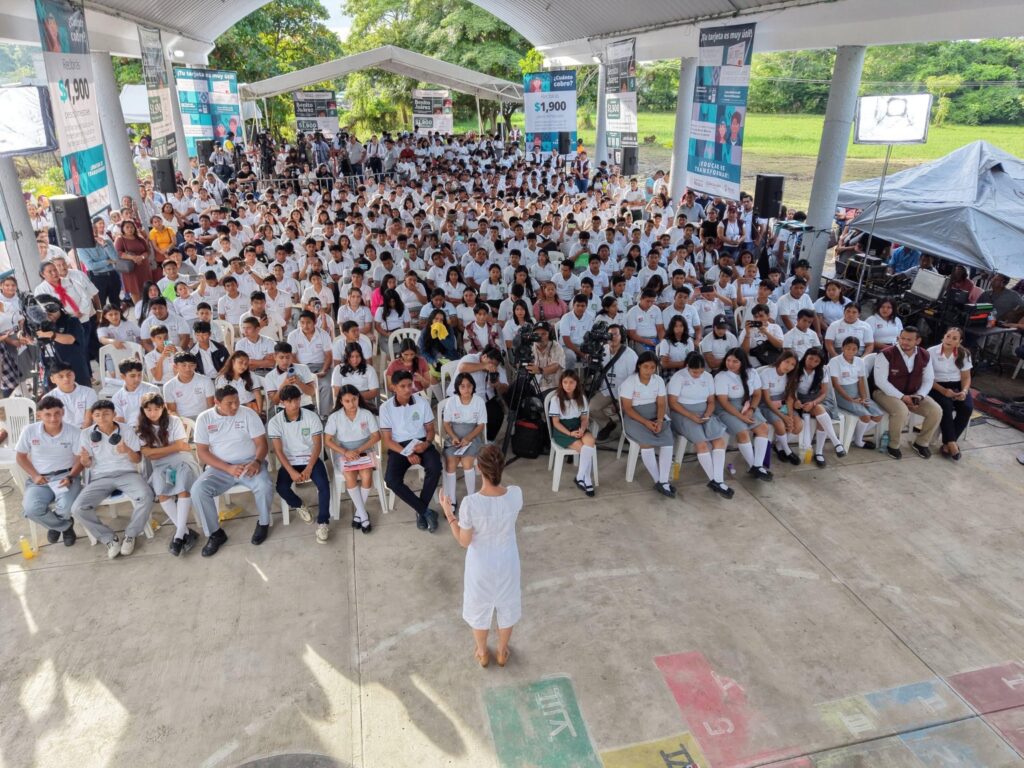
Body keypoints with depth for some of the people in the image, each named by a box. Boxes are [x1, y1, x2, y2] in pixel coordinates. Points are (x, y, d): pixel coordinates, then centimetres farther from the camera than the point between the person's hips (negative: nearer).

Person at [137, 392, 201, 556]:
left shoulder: (174, 421, 3)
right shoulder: (140, 427, 7)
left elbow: (180, 446, -3)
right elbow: (148, 454, -3)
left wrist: (157, 451, -4)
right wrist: (174, 448, -6)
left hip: (182, 461, -1)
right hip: (160, 467, 1)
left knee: (183, 487, -34)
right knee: (161, 489, -33)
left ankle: (179, 534, -36)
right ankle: (186, 531, -29)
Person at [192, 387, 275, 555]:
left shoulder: (248, 414, -3)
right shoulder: (204, 419, -1)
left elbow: (261, 443, -3)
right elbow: (202, 452, -4)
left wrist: (257, 462, -25)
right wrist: (228, 468, -18)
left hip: (248, 463, -1)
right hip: (220, 468, 1)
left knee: (265, 486, -30)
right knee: (198, 490, -25)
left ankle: (263, 523, -1)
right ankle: (215, 533, -6)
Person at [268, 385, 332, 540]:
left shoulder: (312, 417, -7)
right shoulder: (275, 422, -7)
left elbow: (317, 445, -8)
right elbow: (278, 450, -10)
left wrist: (308, 469, -19)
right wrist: (291, 471, -21)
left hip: (311, 459, -1)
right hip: (289, 462, 1)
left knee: (324, 484, -27)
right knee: (281, 487, -25)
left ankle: (322, 523, -13)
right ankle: (298, 505, 10)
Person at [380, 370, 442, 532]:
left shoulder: (422, 402, -1)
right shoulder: (386, 407, -5)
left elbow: (430, 429, 7)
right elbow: (387, 440, -5)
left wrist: (426, 443, -16)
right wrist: (407, 454, -18)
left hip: (421, 443, 1)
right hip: (398, 447, -1)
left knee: (435, 468, -30)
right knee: (392, 480, -28)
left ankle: (421, 511, -11)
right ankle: (426, 511, -14)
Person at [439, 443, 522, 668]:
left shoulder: (471, 503, -32)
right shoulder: (515, 494, -23)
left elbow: (464, 541, -17)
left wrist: (449, 514, -8)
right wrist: (495, 482, 3)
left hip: (481, 565, -2)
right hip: (507, 562, 2)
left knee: (480, 607, 26)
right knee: (507, 605, 27)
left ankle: (482, 653, 49)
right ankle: (502, 652, 49)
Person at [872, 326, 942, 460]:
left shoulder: (925, 356, 1)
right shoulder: (886, 354, -18)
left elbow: (928, 380, 8)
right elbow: (880, 381, -20)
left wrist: (919, 396, -11)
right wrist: (902, 397, -24)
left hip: (913, 394, 6)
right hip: (887, 393, -6)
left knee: (936, 411, -15)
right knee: (902, 411, -35)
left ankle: (921, 443, 10)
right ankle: (893, 445, -10)